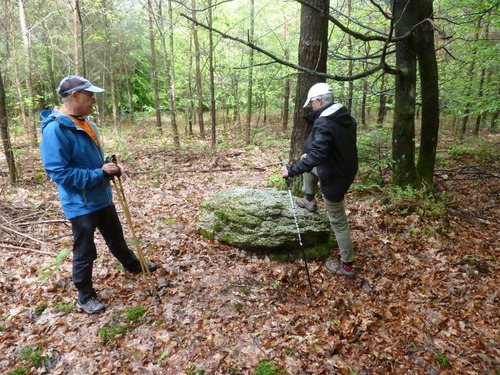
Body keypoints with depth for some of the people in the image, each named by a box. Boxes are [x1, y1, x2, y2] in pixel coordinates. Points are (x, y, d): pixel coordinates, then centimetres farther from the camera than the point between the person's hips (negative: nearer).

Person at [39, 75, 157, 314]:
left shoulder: (85, 124, 5)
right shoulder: (55, 129, -22)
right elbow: (58, 172, -24)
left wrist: (111, 167, -2)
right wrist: (100, 173, -24)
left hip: (102, 198, 8)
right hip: (80, 204, -8)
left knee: (116, 238, 26)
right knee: (85, 252, 8)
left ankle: (133, 265, 48)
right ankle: (85, 297, 27)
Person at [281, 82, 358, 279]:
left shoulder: (323, 124, -27)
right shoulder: (346, 116, 1)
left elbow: (316, 155, -37)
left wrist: (292, 171, -29)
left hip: (333, 178, -9)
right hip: (347, 168, 9)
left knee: (339, 222, 5)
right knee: (305, 157, 25)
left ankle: (346, 266, 21)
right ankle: (310, 200, 33)